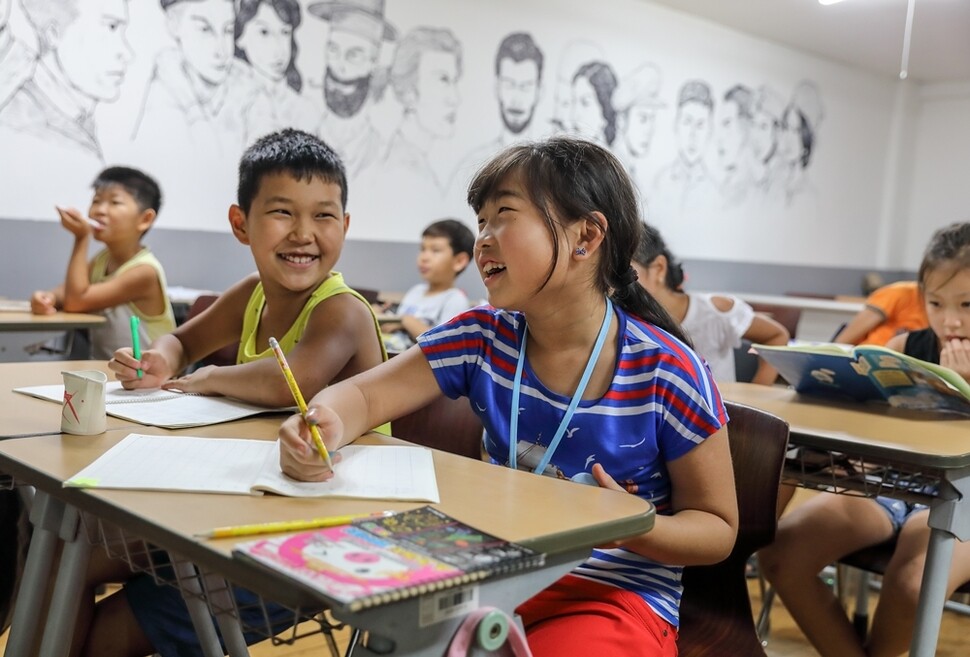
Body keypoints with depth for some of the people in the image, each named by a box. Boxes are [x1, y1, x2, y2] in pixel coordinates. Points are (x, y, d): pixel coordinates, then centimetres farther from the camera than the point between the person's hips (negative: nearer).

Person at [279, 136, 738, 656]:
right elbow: (365, 395, -4)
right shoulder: (482, 339, -2)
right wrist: (327, 426, -28)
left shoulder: (667, 373, -14)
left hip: (618, 596, -3)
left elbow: (718, 529, -5)